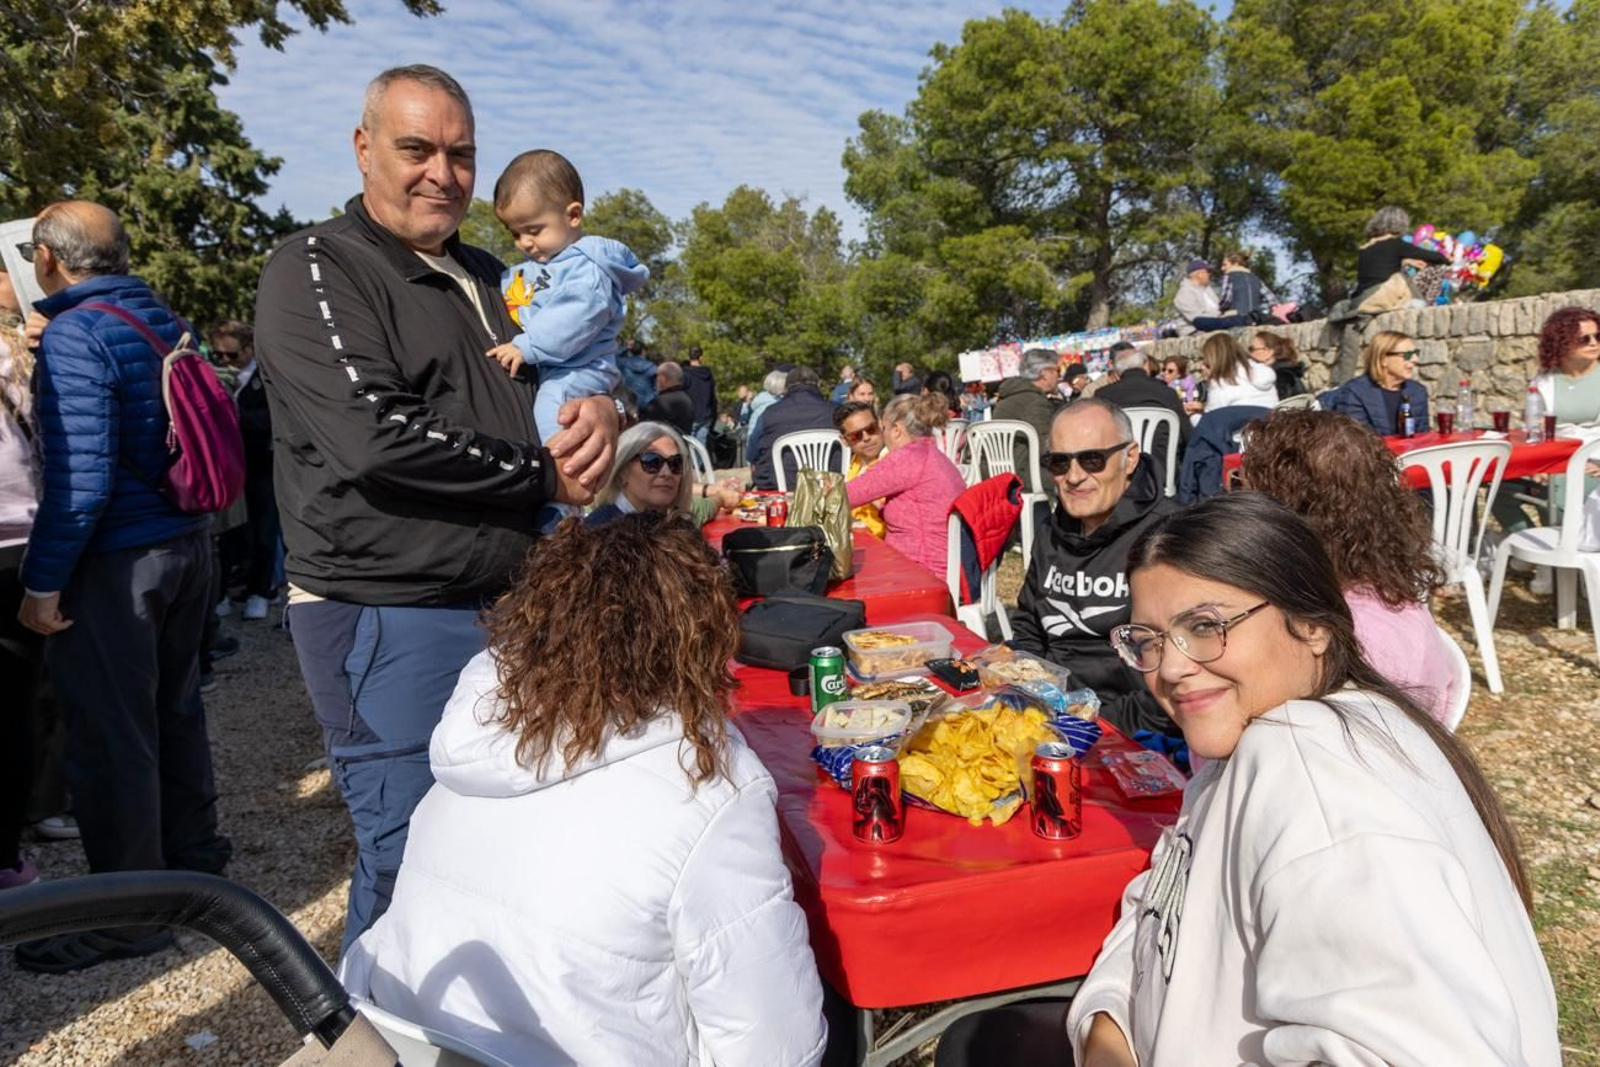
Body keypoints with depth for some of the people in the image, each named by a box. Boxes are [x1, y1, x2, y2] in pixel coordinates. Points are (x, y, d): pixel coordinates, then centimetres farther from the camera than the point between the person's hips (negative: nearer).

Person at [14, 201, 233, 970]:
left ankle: (128, 914, 13)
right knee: (175, 713, 19)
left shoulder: (74, 336, -14)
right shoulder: (166, 320, 9)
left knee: (108, 737, 2)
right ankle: (193, 864, 34)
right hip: (186, 543, 8)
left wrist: (41, 582, -15)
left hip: (114, 561, -8)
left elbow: (80, 476, -20)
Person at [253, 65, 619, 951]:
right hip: (389, 621, -7)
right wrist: (544, 477, -13)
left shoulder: (485, 278, 15)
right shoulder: (317, 271, -8)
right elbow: (378, 436, -22)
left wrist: (600, 406, -5)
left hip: (504, 606, 8)